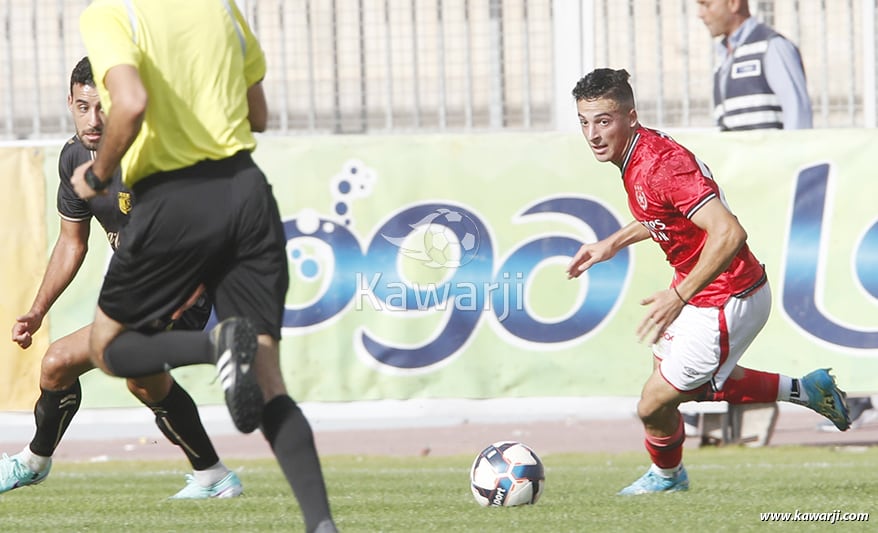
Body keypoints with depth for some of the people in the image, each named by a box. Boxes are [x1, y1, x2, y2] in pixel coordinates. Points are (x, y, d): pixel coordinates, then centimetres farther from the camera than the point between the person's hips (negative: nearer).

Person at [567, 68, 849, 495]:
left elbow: (729, 234, -38)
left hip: (724, 305, -10)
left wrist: (678, 296, -38)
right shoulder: (637, 153, 0)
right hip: (701, 293, 10)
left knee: (654, 405, 2)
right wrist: (612, 243, 19)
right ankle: (806, 391, 35)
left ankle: (666, 476, 33)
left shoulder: (660, 165, -31)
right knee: (695, 386, 29)